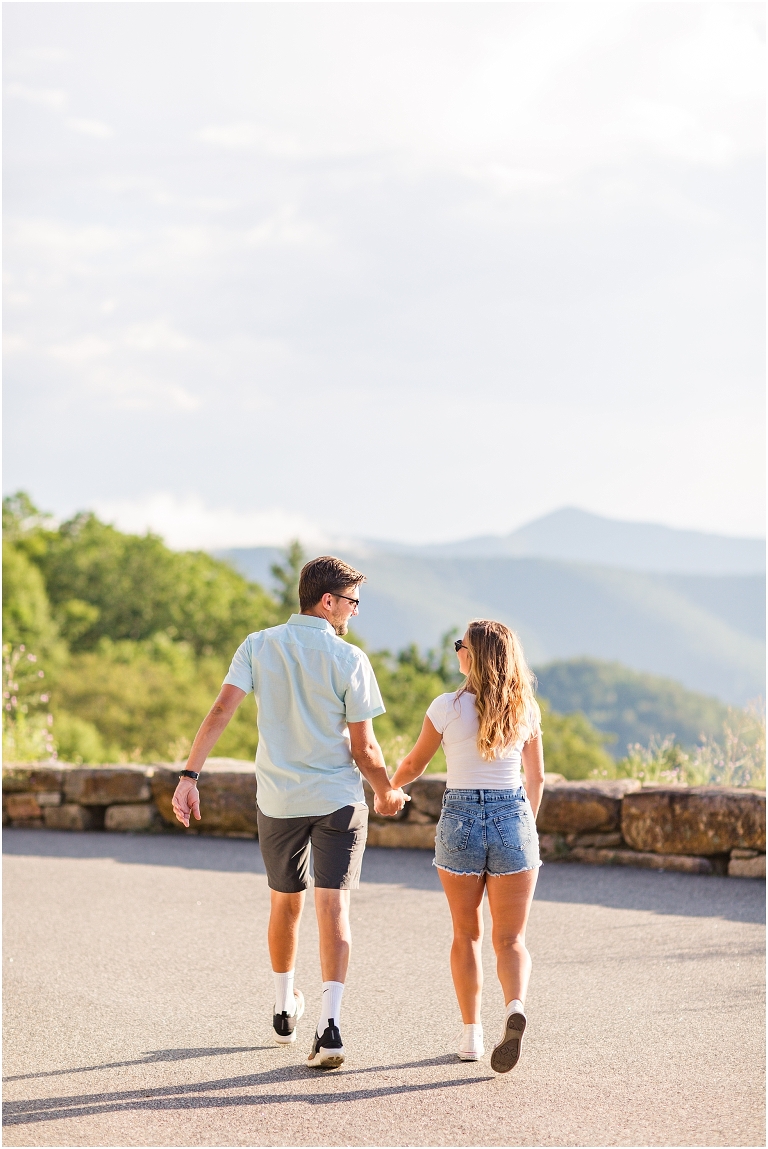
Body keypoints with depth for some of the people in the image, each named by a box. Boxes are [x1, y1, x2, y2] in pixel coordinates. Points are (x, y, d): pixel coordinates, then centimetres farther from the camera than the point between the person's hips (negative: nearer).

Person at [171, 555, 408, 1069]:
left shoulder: (259, 647, -1)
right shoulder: (350, 660, -9)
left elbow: (221, 711, -11)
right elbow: (363, 747, -7)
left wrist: (190, 776, -12)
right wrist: (388, 793, 10)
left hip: (278, 800, 3)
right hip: (339, 798, -3)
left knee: (285, 903, 20)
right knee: (334, 906, -4)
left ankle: (285, 1009, 36)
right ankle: (330, 1025, -17)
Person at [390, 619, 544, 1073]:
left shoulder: (448, 707, -7)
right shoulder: (525, 709, 2)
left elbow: (413, 766, 4)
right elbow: (537, 778, 12)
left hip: (461, 818, -1)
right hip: (513, 818, 1)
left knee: (466, 934, 16)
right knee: (511, 938, 3)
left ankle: (472, 1034, 17)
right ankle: (516, 1008, -25)